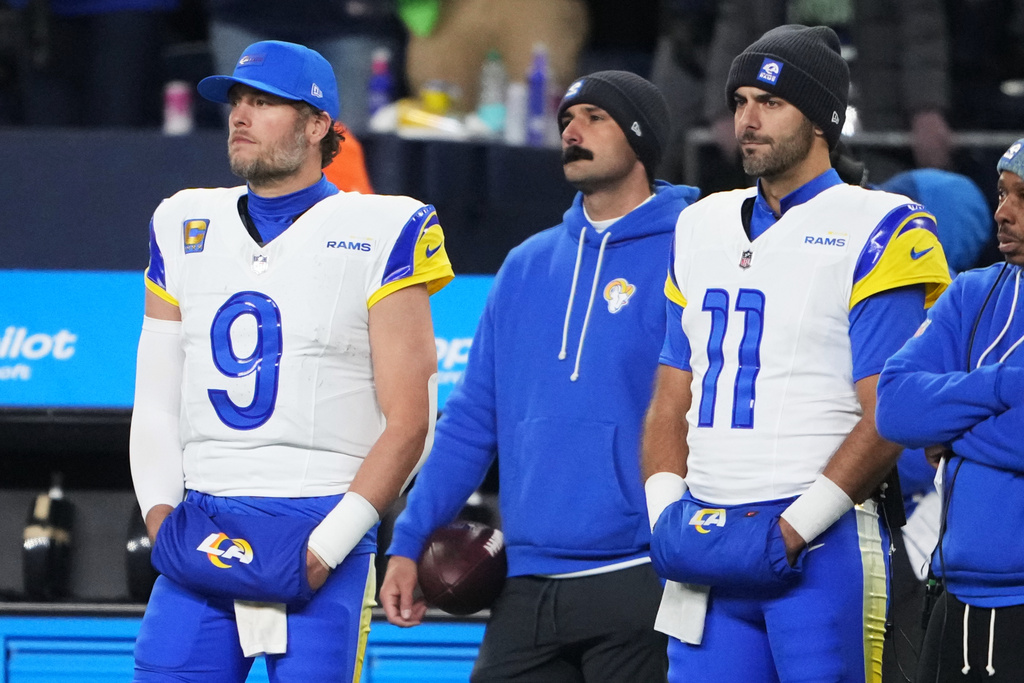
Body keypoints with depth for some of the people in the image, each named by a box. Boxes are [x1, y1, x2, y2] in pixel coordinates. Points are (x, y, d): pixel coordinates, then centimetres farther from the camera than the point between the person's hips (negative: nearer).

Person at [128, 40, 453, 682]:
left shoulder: (380, 236, -1)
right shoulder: (188, 228, 14)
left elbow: (408, 422, -5)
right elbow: (157, 399, 16)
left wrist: (326, 548, -12)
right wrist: (161, 517, 1)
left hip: (319, 529, -4)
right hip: (200, 536, 4)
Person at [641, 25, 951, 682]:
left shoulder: (876, 232, -3)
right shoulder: (703, 228, 17)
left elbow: (886, 419, -10)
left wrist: (793, 529, -16)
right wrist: (666, 515, 2)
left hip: (821, 550, -6)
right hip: (706, 552, 6)